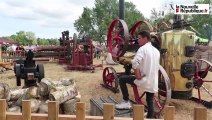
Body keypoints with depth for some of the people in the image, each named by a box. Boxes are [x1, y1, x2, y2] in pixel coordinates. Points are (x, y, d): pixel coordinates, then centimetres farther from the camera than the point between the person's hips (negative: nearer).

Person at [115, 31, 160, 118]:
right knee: (150, 103, 17)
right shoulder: (156, 51, 14)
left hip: (144, 80, -7)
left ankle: (126, 102, 7)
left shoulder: (143, 49, -11)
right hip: (153, 83, 7)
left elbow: (135, 63, -27)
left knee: (122, 79, 5)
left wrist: (137, 75, -17)